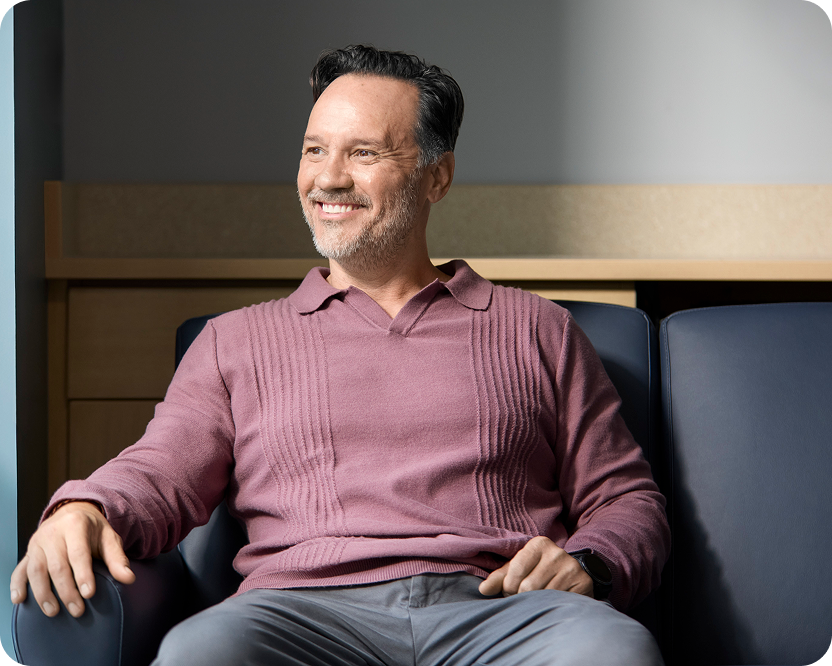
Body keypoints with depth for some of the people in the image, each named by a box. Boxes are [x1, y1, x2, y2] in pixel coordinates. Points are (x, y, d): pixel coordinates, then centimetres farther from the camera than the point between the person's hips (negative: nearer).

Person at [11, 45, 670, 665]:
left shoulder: (538, 330, 23)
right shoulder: (237, 340, 25)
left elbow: (627, 498, 20)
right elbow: (161, 474, 11)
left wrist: (586, 565, -4)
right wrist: (85, 510, -14)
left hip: (500, 613, 0)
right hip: (307, 609, 1)